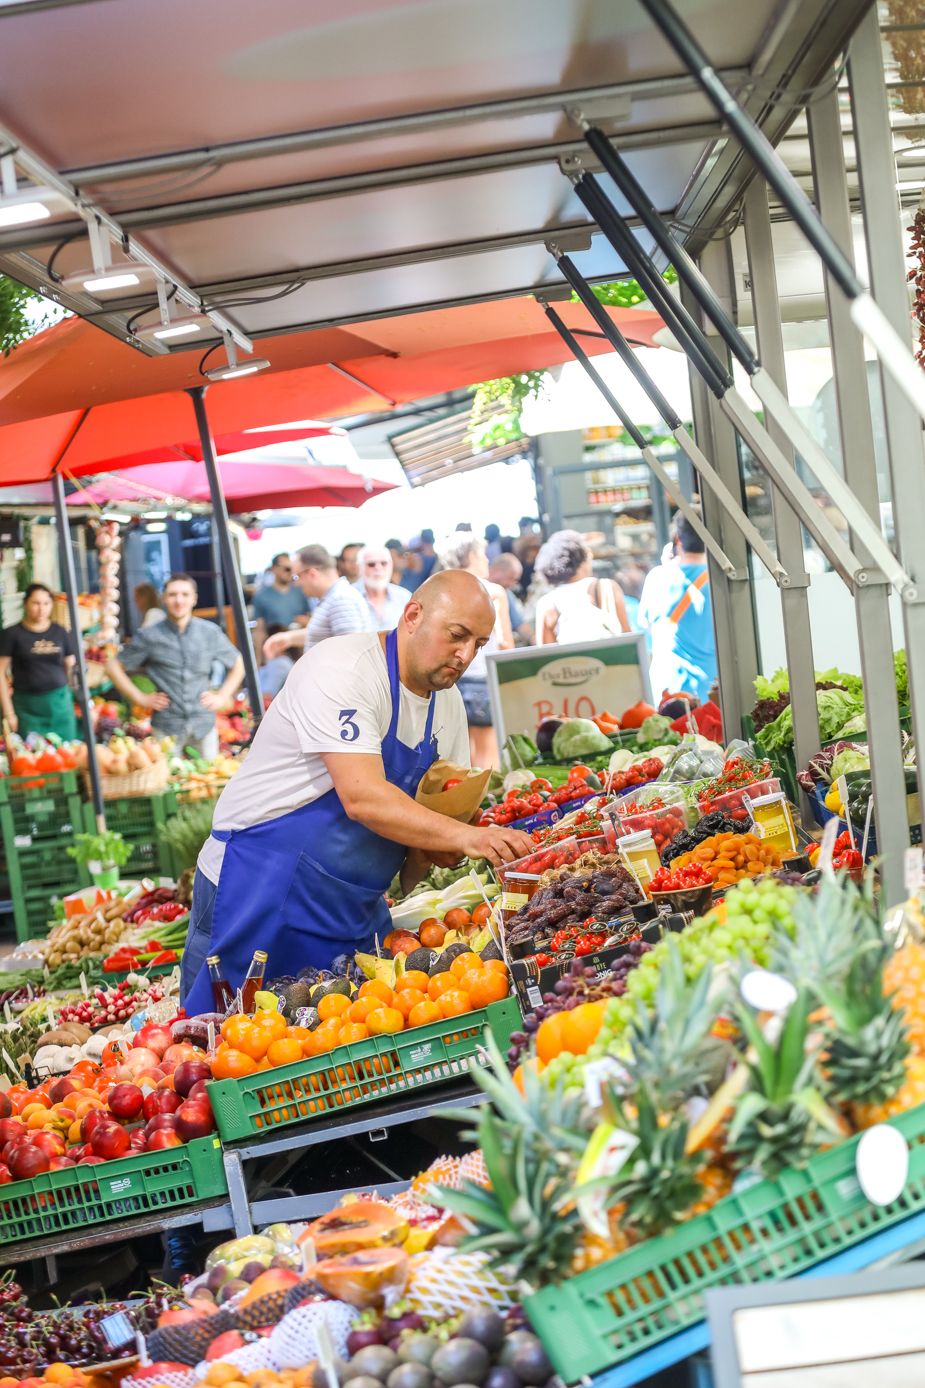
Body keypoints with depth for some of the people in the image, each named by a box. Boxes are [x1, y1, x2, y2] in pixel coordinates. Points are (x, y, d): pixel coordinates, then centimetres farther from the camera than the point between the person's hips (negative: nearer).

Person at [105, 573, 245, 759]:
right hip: (166, 727, -2)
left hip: (205, 725, 2)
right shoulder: (149, 636, -1)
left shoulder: (211, 633, 5)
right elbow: (113, 666, 5)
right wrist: (140, 697, 0)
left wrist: (222, 696, 7)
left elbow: (237, 665, 18)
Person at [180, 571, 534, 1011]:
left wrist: (435, 851, -13)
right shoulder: (343, 669, -18)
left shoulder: (448, 702, 7)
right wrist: (463, 835, -35)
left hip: (357, 906, 8)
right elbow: (362, 798, -29)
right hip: (259, 883, -7)